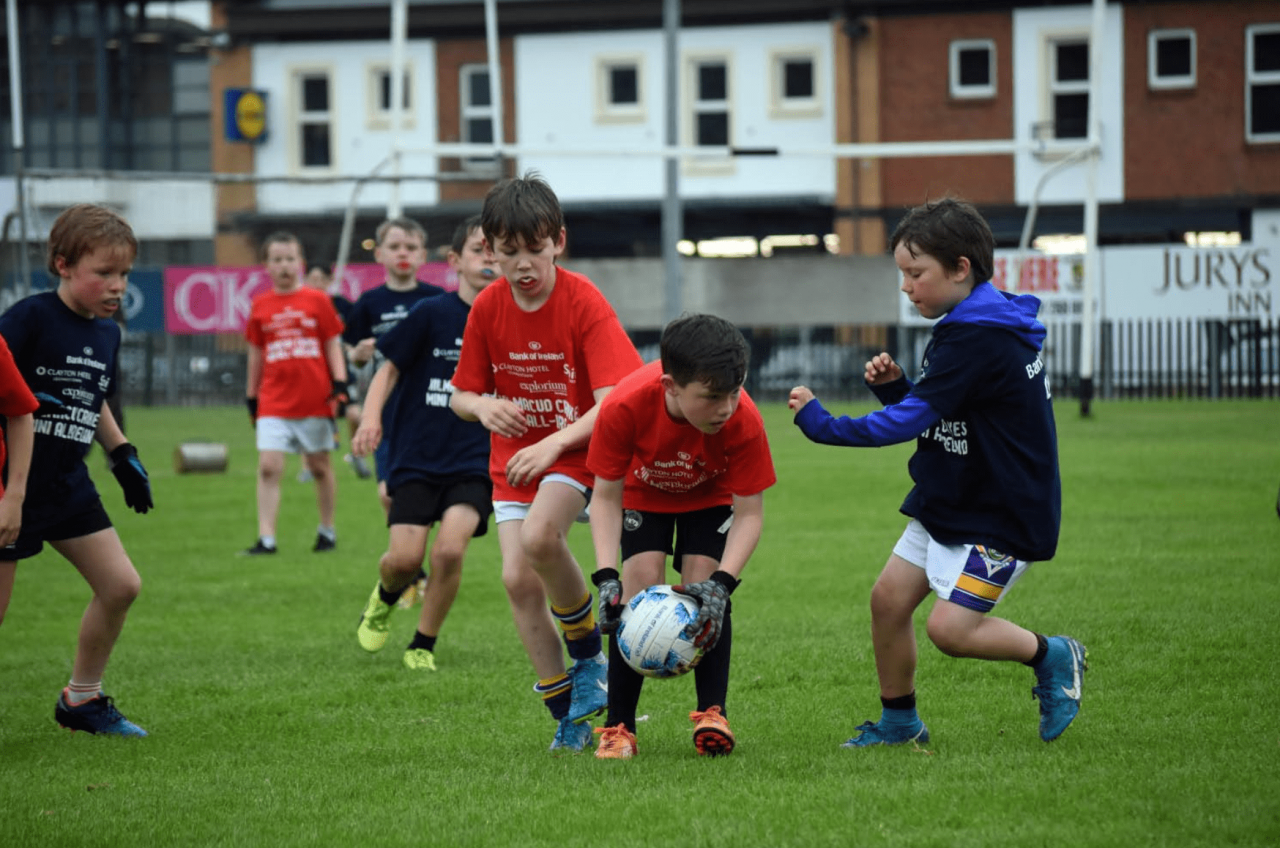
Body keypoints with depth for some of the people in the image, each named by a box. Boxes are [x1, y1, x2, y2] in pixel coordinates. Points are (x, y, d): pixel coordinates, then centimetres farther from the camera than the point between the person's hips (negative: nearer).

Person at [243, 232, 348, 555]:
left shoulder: (317, 301, 0)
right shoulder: (260, 306, 6)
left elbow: (333, 346, 3)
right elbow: (256, 354, 14)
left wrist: (339, 385, -6)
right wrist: (251, 397, 15)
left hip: (315, 401, -1)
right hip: (274, 403, 1)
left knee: (319, 466, 10)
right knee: (268, 466, -10)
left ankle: (327, 530, 26)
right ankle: (266, 538, -9)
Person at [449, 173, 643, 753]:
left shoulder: (583, 302, -16)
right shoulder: (488, 308, -4)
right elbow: (461, 395, 6)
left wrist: (555, 442, -31)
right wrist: (483, 406, -17)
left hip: (576, 449, -4)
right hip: (513, 456, 4)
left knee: (540, 536, -31)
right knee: (518, 578, -7)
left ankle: (587, 654, -5)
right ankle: (567, 715, 7)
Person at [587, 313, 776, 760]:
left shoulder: (744, 421, -38)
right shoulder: (624, 407, -40)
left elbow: (749, 513, -29)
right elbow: (606, 495, -26)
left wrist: (721, 583, -44)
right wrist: (607, 577, -37)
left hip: (710, 495, 1)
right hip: (643, 492, -1)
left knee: (704, 581, -18)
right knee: (642, 579, -17)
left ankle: (712, 713, -8)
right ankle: (618, 727, -12)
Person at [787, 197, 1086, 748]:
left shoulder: (977, 340, -24)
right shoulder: (965, 326, 9)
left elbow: (910, 420, -26)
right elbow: (931, 414, 18)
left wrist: (821, 425, -21)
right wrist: (895, 385, -1)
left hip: (1003, 516, -10)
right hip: (948, 502, 10)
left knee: (950, 628, -15)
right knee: (889, 598, 5)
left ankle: (1052, 656, 9)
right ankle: (899, 723, 20)